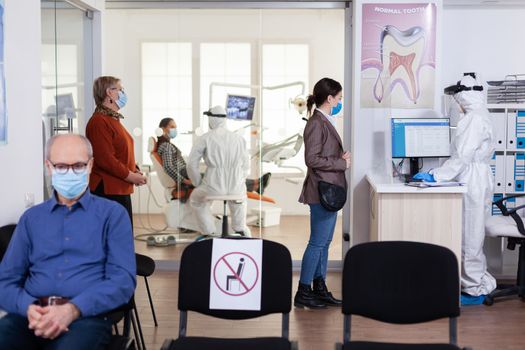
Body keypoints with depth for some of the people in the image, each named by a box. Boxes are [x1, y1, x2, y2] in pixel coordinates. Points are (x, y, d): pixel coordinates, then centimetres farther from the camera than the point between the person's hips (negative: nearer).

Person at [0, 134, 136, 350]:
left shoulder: (112, 214, 7)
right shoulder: (31, 218, 17)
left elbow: (123, 279, -3)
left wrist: (73, 310, -18)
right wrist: (29, 308, -12)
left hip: (87, 315, -2)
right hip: (33, 315, 2)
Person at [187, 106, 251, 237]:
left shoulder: (204, 139, -2)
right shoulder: (239, 138, 7)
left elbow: (192, 165, 0)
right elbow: (245, 166, 14)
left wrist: (199, 185, 15)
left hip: (213, 187, -3)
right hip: (236, 186, 3)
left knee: (196, 199, 32)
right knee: (239, 194, 42)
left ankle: (210, 232, 29)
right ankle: (240, 229, 47)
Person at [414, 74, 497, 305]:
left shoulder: (473, 119, -17)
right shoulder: (480, 117, 14)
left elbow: (462, 157, -22)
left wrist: (435, 176, -17)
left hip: (473, 184, -10)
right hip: (477, 179, 10)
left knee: (470, 237, -1)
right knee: (471, 236, 15)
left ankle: (474, 290, 8)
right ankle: (479, 284, 23)